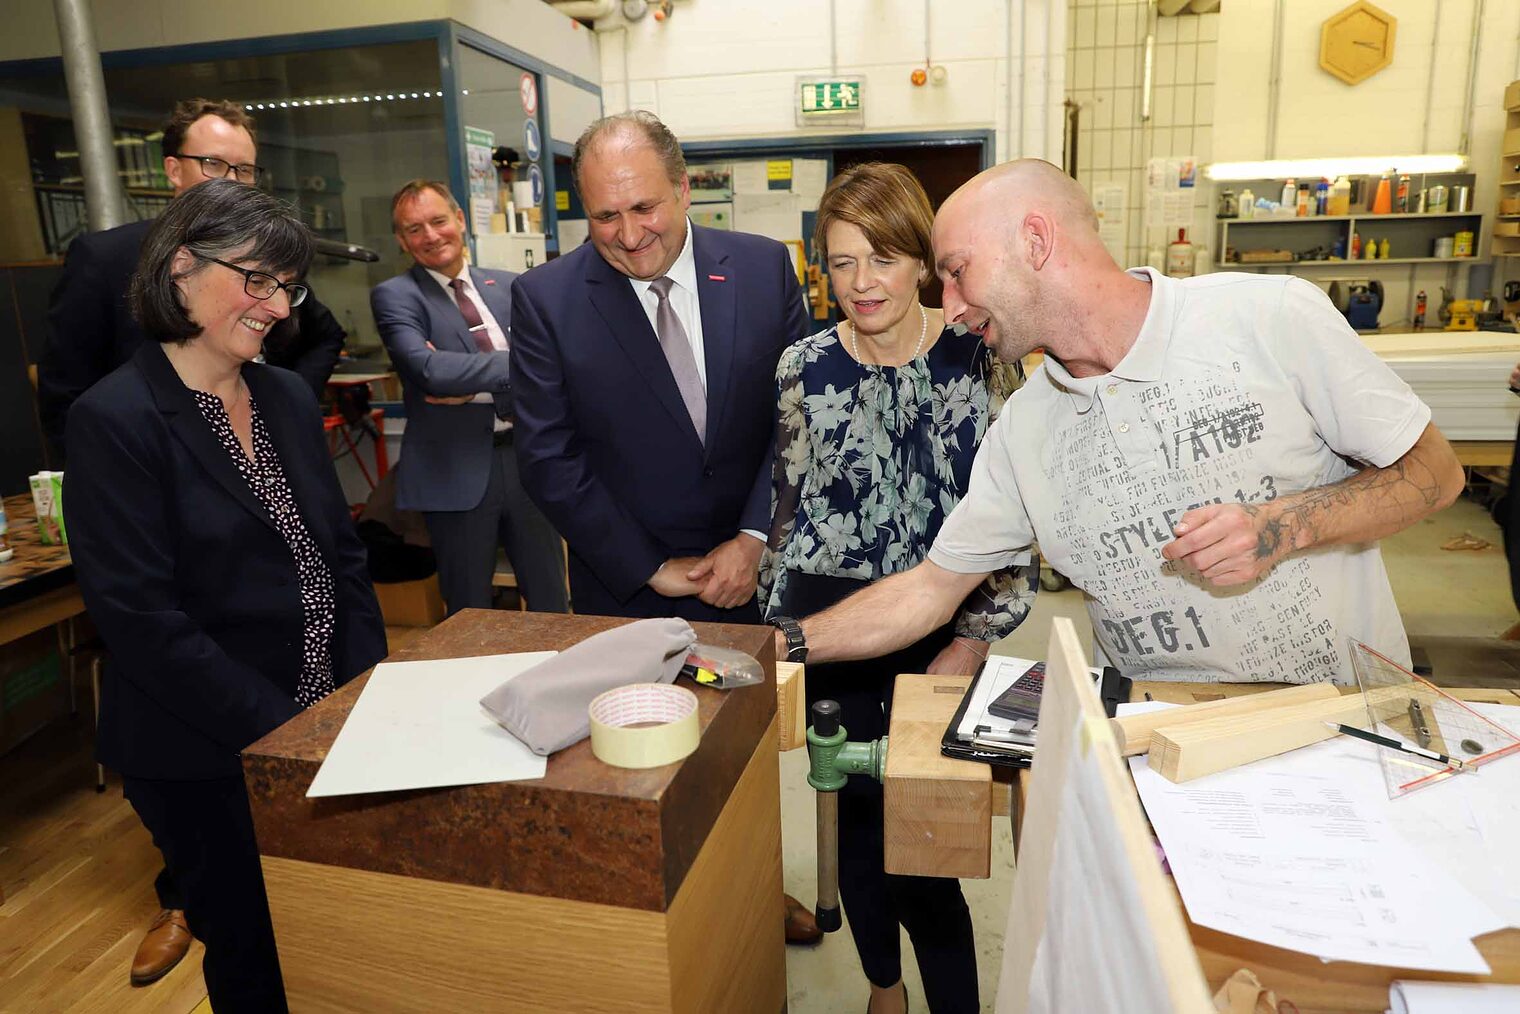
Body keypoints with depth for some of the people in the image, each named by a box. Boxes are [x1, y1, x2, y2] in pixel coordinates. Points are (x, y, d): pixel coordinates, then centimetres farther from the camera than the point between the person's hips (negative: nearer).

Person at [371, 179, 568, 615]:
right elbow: (428, 368, -19)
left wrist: (473, 387, -15)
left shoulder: (508, 286, 9)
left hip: (529, 459, 3)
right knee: (471, 617, 11)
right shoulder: (393, 296, -2)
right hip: (456, 471, -3)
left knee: (552, 605, 13)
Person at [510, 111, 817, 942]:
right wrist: (651, 569, -12)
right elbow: (550, 463, -11)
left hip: (752, 571, 3)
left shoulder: (764, 268, -5)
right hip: (629, 593, -2)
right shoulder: (545, 299, -11)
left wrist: (755, 537, -13)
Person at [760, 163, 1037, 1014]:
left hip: (944, 626, -2)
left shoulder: (981, 356, -8)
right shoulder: (805, 368, -2)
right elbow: (790, 509, 6)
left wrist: (975, 640, -12)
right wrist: (777, 633, 7)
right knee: (859, 814, 16)